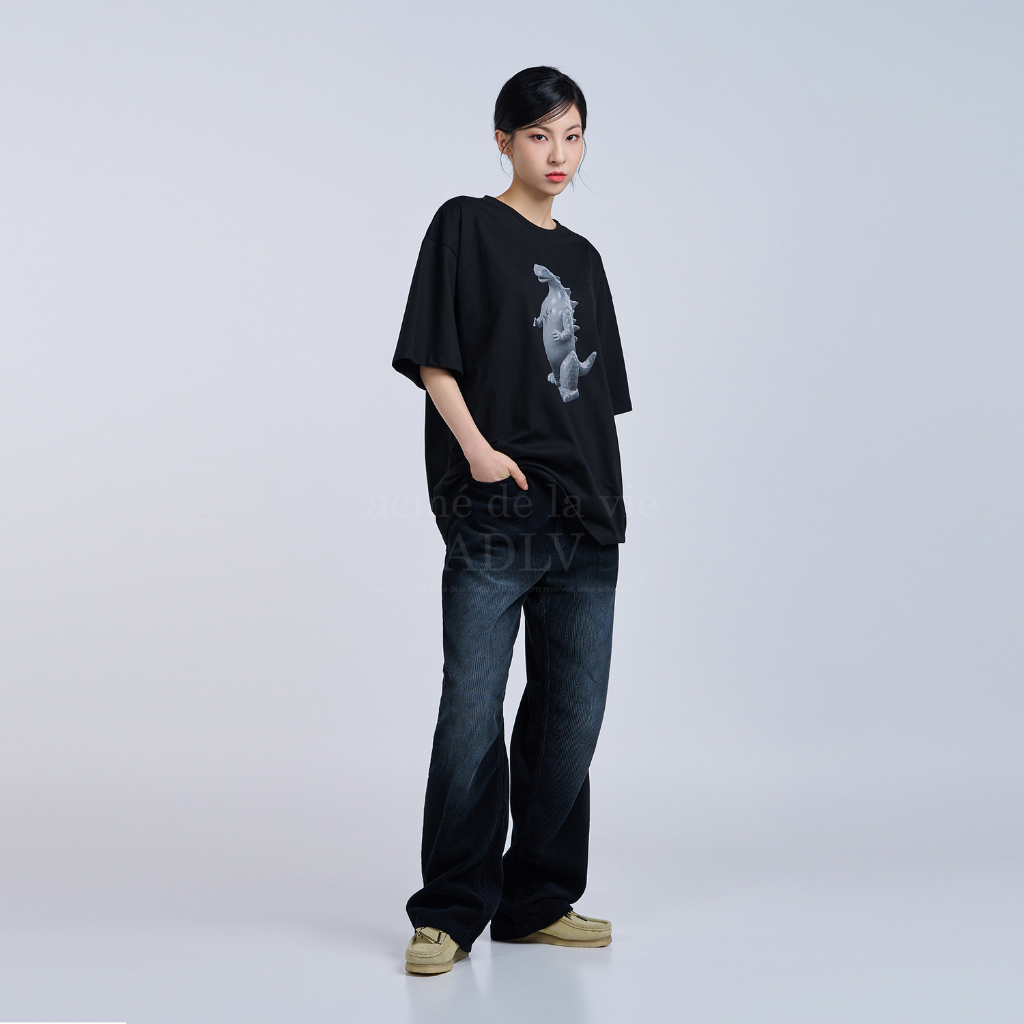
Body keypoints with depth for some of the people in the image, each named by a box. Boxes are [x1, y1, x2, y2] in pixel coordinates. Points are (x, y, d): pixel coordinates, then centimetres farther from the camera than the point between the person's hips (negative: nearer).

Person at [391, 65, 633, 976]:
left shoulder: (583, 258, 20)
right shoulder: (466, 226, 4)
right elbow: (432, 356, -4)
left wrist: (610, 498, 12)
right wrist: (475, 447, -16)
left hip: (586, 522, 6)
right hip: (493, 513, -6)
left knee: (573, 714, 7)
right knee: (472, 710, -7)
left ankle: (537, 902, 19)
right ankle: (451, 911, 5)